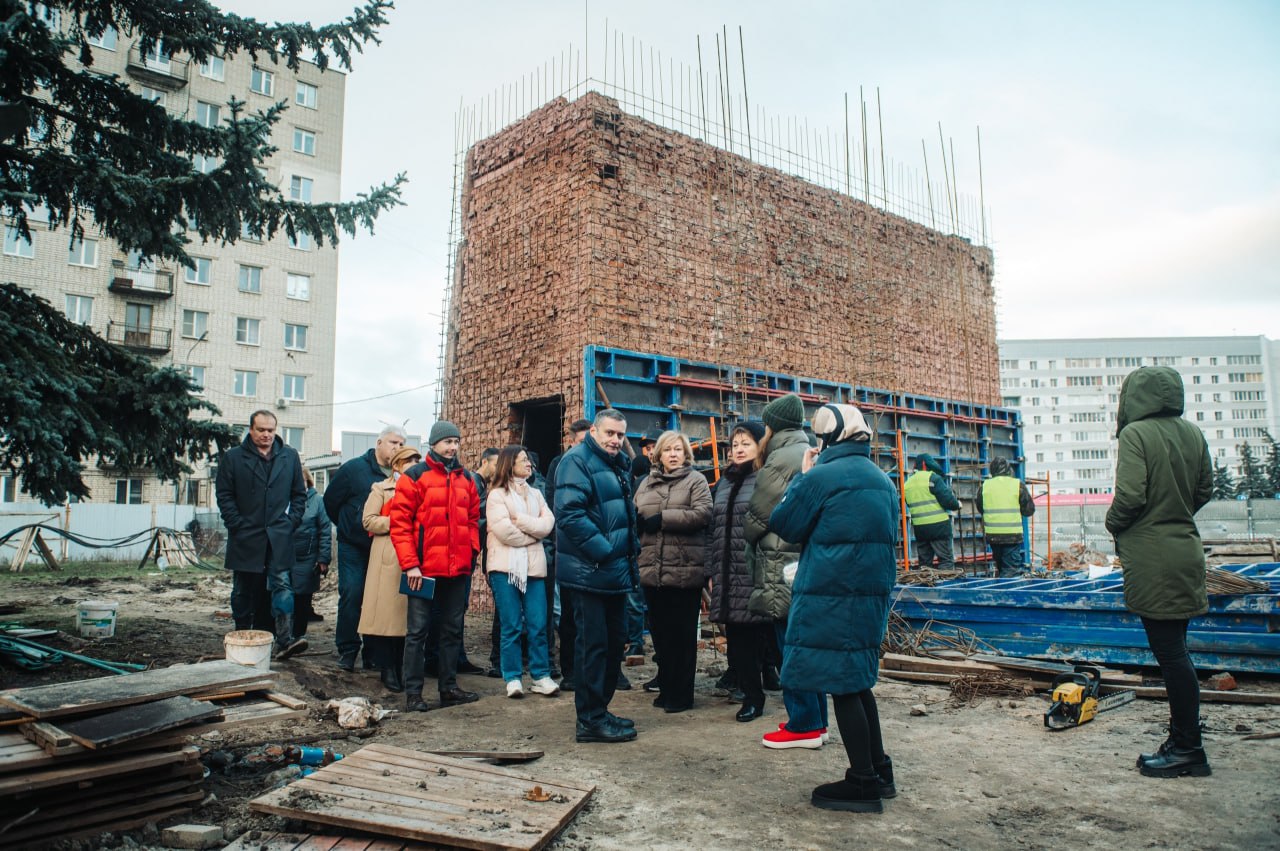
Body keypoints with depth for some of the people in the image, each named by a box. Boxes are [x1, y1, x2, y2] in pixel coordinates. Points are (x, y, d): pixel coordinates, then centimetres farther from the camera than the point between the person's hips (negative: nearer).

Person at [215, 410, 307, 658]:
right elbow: (224, 495, 2)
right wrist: (237, 525, -6)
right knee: (244, 591, 8)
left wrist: (291, 522, 2)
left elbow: (299, 494, 13)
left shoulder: (290, 456, 11)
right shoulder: (233, 457, 5)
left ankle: (285, 640, -15)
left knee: (282, 585, -10)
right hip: (245, 538, 0)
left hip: (279, 537, 0)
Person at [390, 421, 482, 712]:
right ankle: (413, 692, 11)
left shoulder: (465, 479, 12)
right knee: (418, 630, 2)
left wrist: (472, 550, 4)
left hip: (458, 568, 6)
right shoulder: (414, 476, -5)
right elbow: (399, 522, -9)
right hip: (424, 568, -6)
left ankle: (449, 687, 24)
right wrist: (410, 564, -14)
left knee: (453, 629, 13)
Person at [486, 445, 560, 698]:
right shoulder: (497, 495, 2)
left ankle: (541, 676, 8)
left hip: (534, 565, 4)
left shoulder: (536, 494, 17)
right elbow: (503, 530, -11)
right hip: (506, 566, -4)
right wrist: (534, 532, -2)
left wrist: (519, 519, -8)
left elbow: (548, 524, 3)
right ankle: (513, 678, 7)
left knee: (538, 625, 1)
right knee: (512, 626, -1)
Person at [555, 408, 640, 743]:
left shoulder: (619, 465, 17)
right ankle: (590, 720, 6)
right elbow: (570, 513, -23)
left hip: (616, 571, 10)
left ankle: (599, 710, 27)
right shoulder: (577, 461, -11)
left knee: (614, 641, 15)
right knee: (593, 643, -4)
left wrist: (629, 551, 14)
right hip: (589, 571, -10)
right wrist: (603, 551, -22)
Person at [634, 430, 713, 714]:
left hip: (685, 570, -5)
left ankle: (681, 694, 14)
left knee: (682, 634, 3)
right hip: (652, 570, 5)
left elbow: (702, 513, -12)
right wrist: (637, 520, -8)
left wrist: (662, 518, -15)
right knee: (660, 632, 12)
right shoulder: (646, 483, 16)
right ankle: (666, 688, 25)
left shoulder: (696, 480, 1)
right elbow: (633, 513, 17)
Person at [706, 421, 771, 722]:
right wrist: (711, 571, 14)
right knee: (736, 637, 7)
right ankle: (751, 693, 18)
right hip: (728, 575, 6)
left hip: (756, 573, -6)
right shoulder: (725, 482, 18)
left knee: (755, 636, -1)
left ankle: (754, 695, 15)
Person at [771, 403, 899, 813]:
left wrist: (801, 477, 5)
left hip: (830, 596, -8)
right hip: (873, 592, 8)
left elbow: (784, 524, -3)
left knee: (841, 685, 0)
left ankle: (863, 782, 6)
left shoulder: (821, 477, -13)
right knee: (857, 680, 18)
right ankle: (879, 771, 25)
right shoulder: (883, 480, 12)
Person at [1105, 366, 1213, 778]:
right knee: (1174, 649, 15)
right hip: (1186, 548, 8)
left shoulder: (1135, 434, -14)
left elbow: (1130, 494, -20)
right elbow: (1205, 490, 14)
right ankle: (1183, 740, 22)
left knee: (1170, 652, -1)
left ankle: (1187, 748, 6)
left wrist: (1114, 522, -2)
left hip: (1152, 558, -8)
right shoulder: (1193, 434, 8)